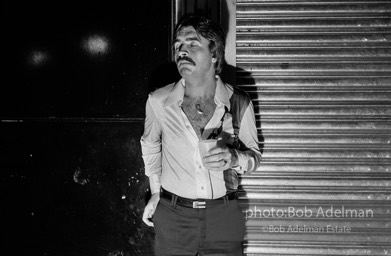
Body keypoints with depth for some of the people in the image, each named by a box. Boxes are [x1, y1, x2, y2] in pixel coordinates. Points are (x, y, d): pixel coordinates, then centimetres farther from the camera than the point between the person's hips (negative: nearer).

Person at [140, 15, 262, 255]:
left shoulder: (239, 103, -9)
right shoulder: (157, 101, -7)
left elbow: (254, 156, 2)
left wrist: (234, 159, -19)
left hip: (224, 217, 0)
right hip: (172, 216, 0)